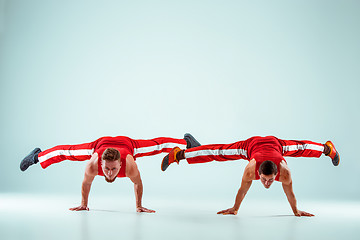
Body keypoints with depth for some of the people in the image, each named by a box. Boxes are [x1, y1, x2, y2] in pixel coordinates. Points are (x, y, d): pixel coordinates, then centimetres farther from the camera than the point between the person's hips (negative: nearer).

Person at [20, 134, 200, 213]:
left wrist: (139, 206, -14)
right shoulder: (93, 165, -42)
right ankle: (37, 156, 43)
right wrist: (83, 204, -8)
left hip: (127, 143, 0)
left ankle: (186, 141, 46)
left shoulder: (130, 165, -44)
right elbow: (86, 183, -19)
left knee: (157, 145, 19)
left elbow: (138, 183, -22)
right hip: (101, 143, 1)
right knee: (67, 152, 16)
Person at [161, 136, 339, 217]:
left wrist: (296, 211, -6)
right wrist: (234, 209, -9)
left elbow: (289, 193, -21)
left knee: (301, 148, 25)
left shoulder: (284, 172, -40)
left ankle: (327, 148, 56)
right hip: (251, 145, -1)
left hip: (275, 143, 2)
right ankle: (178, 154, 15)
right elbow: (243, 190, -23)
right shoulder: (250, 170, -41)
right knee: (218, 153, 3)